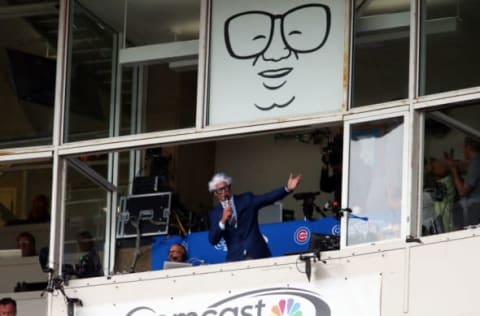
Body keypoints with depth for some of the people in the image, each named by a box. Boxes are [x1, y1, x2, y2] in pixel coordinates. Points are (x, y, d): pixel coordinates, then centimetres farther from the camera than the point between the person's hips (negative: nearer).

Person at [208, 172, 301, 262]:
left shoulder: (246, 199, 8)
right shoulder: (214, 213, 9)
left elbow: (269, 198, -4)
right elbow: (213, 240, 1)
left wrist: (287, 188, -19)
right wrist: (223, 221, -13)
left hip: (257, 253, 0)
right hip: (235, 258, 0)